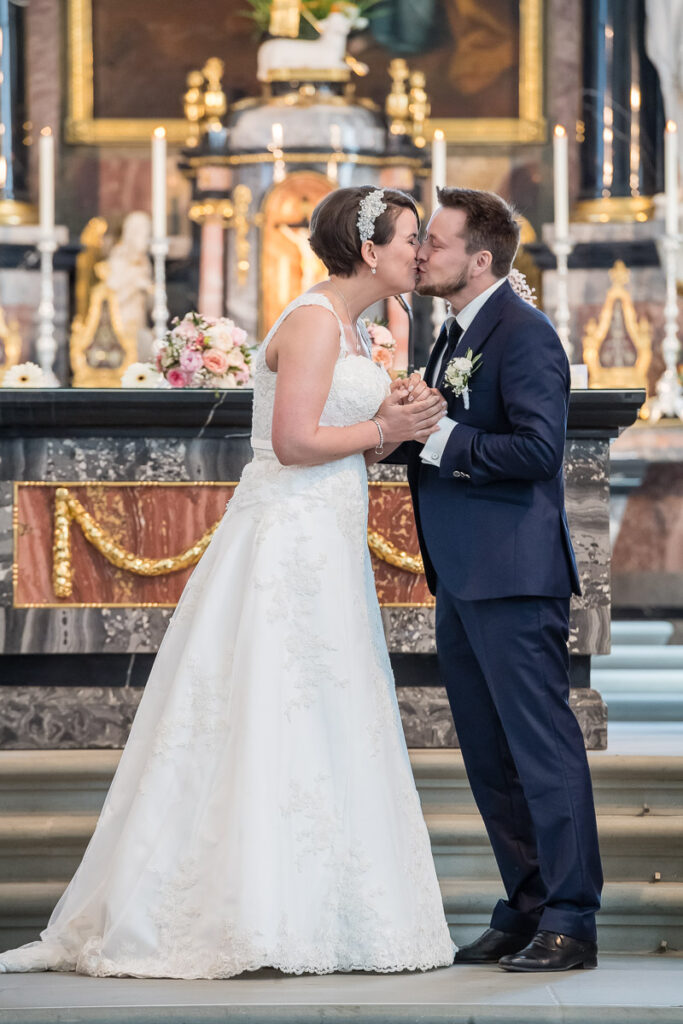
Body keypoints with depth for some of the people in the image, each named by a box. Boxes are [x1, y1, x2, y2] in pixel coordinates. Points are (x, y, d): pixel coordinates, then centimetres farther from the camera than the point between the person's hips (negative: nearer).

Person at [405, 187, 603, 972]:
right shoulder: (455, 336, 17)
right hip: (461, 578, 10)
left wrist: (438, 436, -18)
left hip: (512, 576, -10)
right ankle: (526, 909, 20)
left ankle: (569, 921, -2)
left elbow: (538, 448, -23)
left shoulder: (523, 334, -13)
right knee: (488, 754, 13)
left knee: (541, 745, -6)